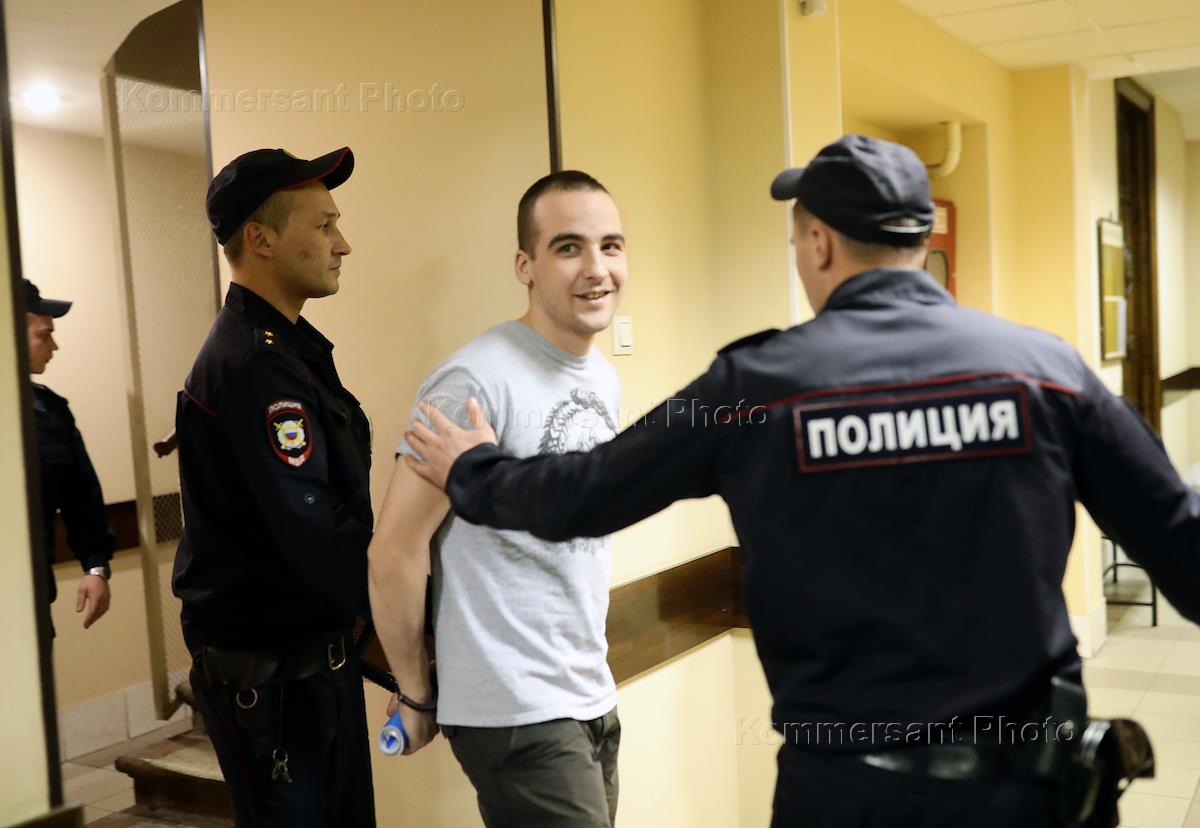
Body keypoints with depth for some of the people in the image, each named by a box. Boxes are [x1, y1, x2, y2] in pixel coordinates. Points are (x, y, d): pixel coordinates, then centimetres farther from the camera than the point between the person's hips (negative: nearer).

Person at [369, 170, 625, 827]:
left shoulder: (604, 378, 7)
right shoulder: (480, 381, -18)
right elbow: (393, 552, -16)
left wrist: (590, 668, 16)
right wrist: (416, 696, -6)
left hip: (593, 698, 8)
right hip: (516, 713, -8)